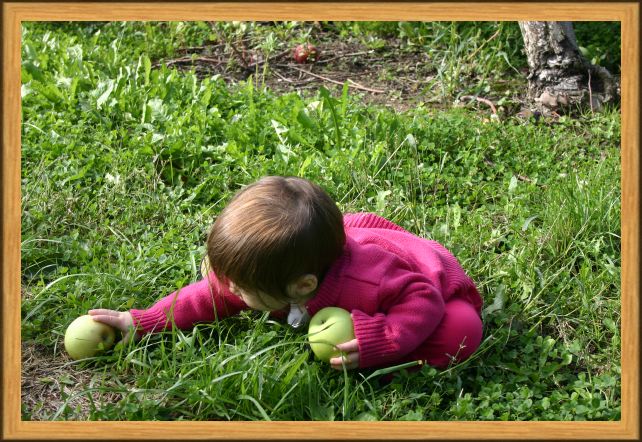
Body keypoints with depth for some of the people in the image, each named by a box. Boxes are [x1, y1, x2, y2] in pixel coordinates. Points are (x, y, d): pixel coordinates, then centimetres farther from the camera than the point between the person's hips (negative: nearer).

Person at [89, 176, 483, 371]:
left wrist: (380, 345, -52)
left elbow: (424, 297, -41)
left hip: (428, 270, -6)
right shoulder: (258, 275, -27)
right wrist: (141, 322, -17)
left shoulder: (362, 285, -49)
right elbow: (211, 295, -14)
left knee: (460, 333, -30)